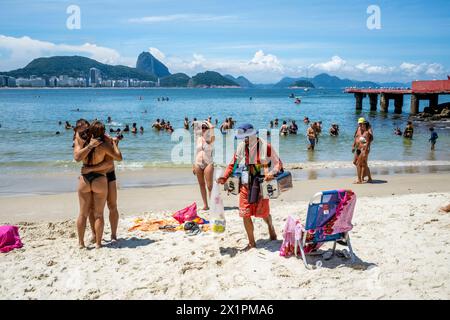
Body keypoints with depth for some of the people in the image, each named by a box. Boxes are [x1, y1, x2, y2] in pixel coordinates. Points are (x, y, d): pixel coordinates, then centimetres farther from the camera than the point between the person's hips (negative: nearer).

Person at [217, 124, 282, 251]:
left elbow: (278, 163, -4)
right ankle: (251, 243, 15)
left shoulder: (265, 146, -9)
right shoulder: (241, 147, 3)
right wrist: (225, 177, -1)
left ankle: (271, 227, 40)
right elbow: (233, 164, 11)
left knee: (263, 212, 4)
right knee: (245, 214, 0)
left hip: (261, 183, -3)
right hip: (245, 184, 3)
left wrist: (272, 173, -23)